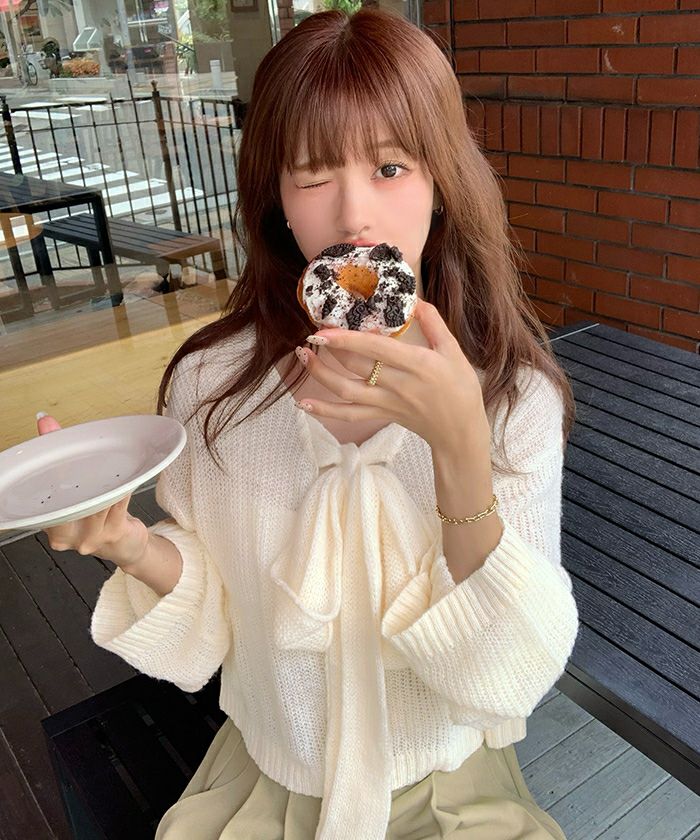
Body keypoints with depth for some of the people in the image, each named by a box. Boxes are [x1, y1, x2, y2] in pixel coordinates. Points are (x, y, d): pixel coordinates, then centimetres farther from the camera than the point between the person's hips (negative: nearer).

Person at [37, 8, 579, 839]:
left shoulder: (515, 392, -16)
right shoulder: (211, 381, -13)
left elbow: (516, 673, -18)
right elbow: (210, 616, -3)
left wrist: (460, 447, -30)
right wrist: (132, 547, -23)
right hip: (270, 772, 0)